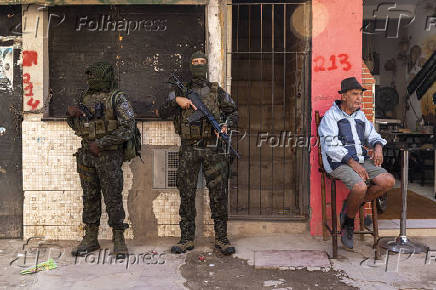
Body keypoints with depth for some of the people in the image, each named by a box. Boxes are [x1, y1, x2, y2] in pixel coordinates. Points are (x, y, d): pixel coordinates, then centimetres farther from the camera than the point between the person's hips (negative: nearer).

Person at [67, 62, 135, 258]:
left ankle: (119, 240, 10)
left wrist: (101, 143, -16)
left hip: (109, 156, -6)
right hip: (86, 154, 6)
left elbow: (127, 128, -13)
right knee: (90, 197, 11)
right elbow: (76, 126, 23)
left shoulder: (117, 98, -5)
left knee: (113, 198, -1)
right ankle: (90, 239, 22)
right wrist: (71, 114, 0)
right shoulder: (85, 97, 14)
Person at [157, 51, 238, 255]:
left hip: (213, 149, 0)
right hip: (189, 149, 1)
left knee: (218, 194, 0)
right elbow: (161, 112, 3)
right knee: (187, 195, 4)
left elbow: (233, 112, 15)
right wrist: (176, 100, -13)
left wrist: (226, 126, -4)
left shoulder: (217, 92, 9)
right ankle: (187, 239, 15)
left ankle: (221, 238, 11)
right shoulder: (181, 91, 10)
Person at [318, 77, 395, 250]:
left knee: (388, 181, -18)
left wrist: (378, 147, 2)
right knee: (360, 187, -33)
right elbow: (331, 145, -11)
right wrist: (352, 163, -20)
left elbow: (373, 136, 27)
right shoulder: (330, 116, -1)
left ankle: (351, 206, 2)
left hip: (362, 161, 7)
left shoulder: (360, 116, 21)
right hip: (339, 164, -6)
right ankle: (347, 224, -4)